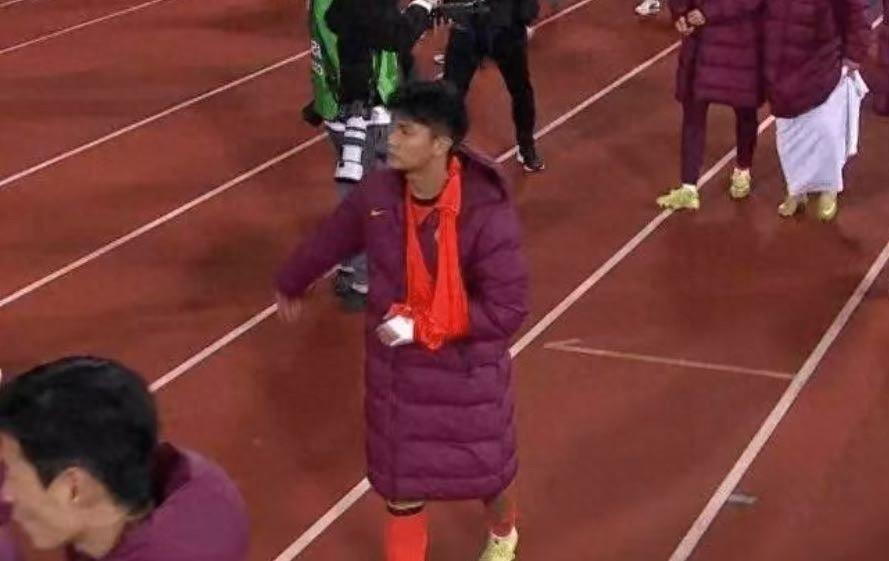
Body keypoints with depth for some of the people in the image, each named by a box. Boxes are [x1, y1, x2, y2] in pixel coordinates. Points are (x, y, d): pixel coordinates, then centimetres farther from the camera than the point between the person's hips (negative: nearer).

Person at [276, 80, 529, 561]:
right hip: (397, 366, 3)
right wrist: (291, 283, 25)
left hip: (467, 369, -3)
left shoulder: (487, 213, -28)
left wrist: (420, 326, -27)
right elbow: (330, 240, 7)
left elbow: (507, 309, -27)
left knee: (481, 467, 19)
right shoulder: (379, 193, -13)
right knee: (398, 474, 14)